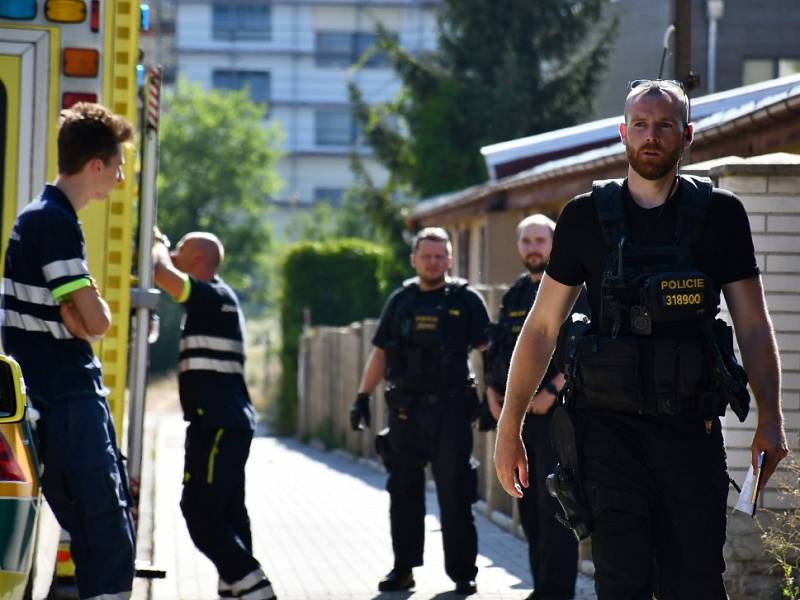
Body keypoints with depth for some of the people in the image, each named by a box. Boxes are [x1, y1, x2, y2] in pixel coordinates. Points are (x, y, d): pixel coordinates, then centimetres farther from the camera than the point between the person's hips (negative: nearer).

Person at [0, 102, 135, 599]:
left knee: (112, 522, 14)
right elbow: (95, 322, -18)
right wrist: (98, 312, 2)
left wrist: (83, 315, -5)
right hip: (68, 401, -10)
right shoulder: (56, 222, -16)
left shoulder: (44, 216, 17)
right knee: (108, 534, -9)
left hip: (73, 394, 10)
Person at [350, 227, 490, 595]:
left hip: (450, 409, -3)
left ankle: (463, 573, 4)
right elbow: (380, 353, 14)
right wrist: (362, 397, 6)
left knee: (455, 496, -2)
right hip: (405, 410, 3)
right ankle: (403, 569, 15)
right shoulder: (400, 301, 10)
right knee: (403, 495, 7)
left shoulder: (466, 300, 1)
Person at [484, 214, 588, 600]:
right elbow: (496, 353, 22)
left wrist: (552, 391, -19)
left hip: (554, 410, -7)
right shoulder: (514, 296, 17)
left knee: (554, 502, -9)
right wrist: (492, 393, 8)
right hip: (515, 412, 8)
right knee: (528, 502, 10)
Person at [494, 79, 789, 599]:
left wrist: (771, 419, -5)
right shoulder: (587, 216, 4)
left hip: (693, 431, 1)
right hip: (611, 428, 0)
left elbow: (754, 325, 7)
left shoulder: (720, 214, 5)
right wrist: (509, 429, 3)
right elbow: (542, 328, 7)